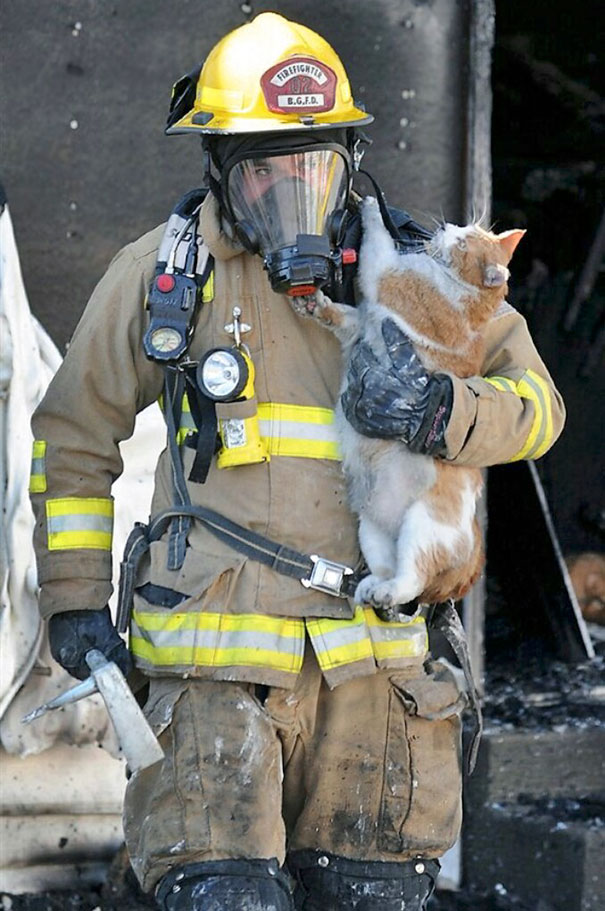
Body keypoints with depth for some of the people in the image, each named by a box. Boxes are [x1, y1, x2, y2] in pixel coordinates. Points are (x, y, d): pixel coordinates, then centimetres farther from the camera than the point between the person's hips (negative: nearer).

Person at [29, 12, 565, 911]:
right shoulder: (163, 274, 4)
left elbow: (534, 403, 8)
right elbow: (74, 435, 15)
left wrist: (444, 411, -14)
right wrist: (77, 597, 10)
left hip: (370, 658, 2)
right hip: (217, 658, -2)